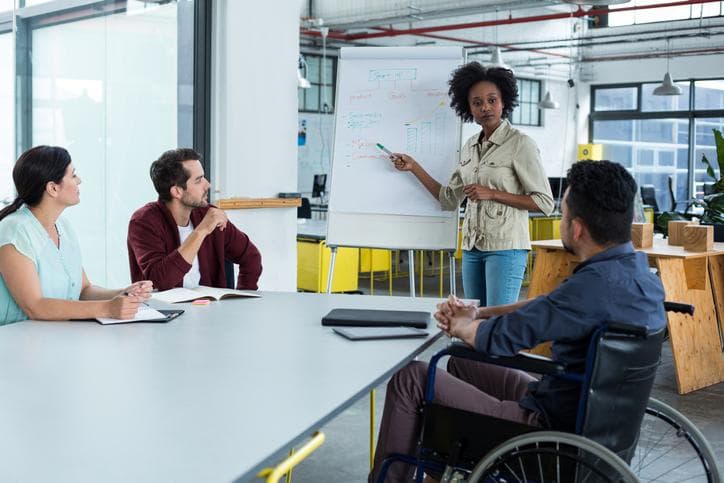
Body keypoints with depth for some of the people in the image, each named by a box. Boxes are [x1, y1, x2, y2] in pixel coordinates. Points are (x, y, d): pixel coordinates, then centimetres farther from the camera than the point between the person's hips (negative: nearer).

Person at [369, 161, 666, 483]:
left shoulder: (596, 284, -30)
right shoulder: (637, 268, 1)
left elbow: (498, 338, -21)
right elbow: (548, 306, 14)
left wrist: (460, 326, 1)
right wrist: (477, 313, 5)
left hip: (555, 428, -10)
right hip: (592, 414, 10)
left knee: (411, 378, -2)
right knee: (460, 363, 26)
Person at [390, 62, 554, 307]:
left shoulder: (520, 144, -8)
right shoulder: (470, 146, 12)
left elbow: (544, 202, -10)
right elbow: (449, 199, 15)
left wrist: (492, 194, -15)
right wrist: (414, 167, 12)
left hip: (505, 247, -7)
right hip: (472, 247, 7)